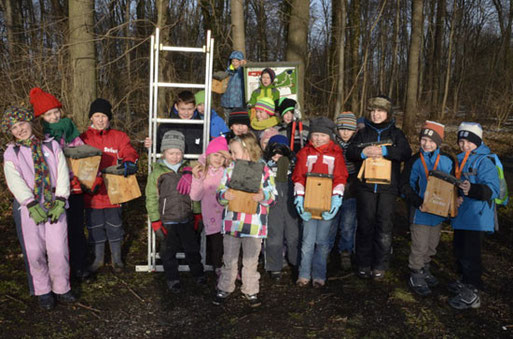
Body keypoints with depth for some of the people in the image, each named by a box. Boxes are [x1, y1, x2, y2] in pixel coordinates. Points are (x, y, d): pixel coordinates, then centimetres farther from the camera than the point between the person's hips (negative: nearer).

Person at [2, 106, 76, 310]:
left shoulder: (52, 146, 8)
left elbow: (63, 174, 1)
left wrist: (60, 202, -10)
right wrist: (32, 206, -17)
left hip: (55, 205, 0)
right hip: (27, 208, 0)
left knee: (58, 249, -3)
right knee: (34, 251, 1)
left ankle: (61, 288, 17)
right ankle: (43, 291, 20)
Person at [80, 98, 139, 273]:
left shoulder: (119, 137, 2)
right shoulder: (83, 139, 3)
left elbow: (129, 153, -11)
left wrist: (129, 163, -35)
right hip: (92, 192, 1)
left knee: (114, 225, 10)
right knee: (95, 226, 13)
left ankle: (116, 258, 28)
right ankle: (98, 258, 32)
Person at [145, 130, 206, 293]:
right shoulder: (157, 172, -5)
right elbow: (151, 198, -4)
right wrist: (155, 221, -7)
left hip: (187, 220, 2)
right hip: (167, 221, -2)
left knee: (192, 248, 14)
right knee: (169, 251, 11)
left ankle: (198, 274, 34)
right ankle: (173, 279, 28)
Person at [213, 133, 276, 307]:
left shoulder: (263, 170, -2)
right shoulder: (230, 169, 5)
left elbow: (273, 195, 0)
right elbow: (220, 193, 7)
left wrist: (264, 197, -20)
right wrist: (224, 195, -15)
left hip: (254, 224, -2)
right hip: (231, 222, 2)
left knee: (251, 260, 11)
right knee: (229, 259, 12)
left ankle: (250, 290, 26)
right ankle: (224, 288, 27)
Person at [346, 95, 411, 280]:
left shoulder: (396, 133, 10)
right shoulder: (363, 133, 14)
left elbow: (406, 153, -6)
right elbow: (349, 153, 4)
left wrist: (385, 151, -19)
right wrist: (363, 153, -16)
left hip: (388, 187, -1)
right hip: (365, 187, 1)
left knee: (384, 226, -1)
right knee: (365, 225, 4)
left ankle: (380, 266, 10)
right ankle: (364, 265, 14)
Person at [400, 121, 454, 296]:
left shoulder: (447, 160, -1)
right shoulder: (415, 161, -9)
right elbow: (405, 186, -8)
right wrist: (418, 203, -20)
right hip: (420, 211, -4)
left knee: (432, 245, 18)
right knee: (420, 246, 3)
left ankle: (425, 270, 39)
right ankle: (416, 276, 20)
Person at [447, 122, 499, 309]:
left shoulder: (484, 162, -13)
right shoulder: (460, 160, 11)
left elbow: (492, 190, -21)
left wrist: (472, 189, -37)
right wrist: (455, 196, 0)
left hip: (477, 217, -8)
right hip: (461, 215, 8)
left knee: (470, 255, -5)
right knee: (460, 249, 19)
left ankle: (472, 295, 7)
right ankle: (465, 282, 38)